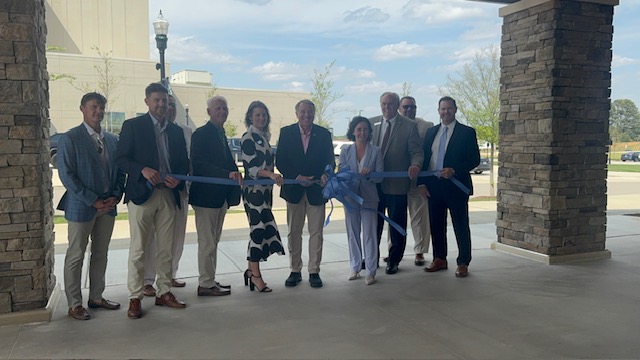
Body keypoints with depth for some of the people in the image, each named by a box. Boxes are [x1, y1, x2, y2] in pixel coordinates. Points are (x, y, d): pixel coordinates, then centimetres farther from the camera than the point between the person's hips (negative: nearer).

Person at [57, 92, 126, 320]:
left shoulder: (112, 140, 10)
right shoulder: (70, 138, -7)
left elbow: (120, 171, 13)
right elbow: (66, 174, -13)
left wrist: (116, 196, -3)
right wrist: (93, 200, -16)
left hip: (108, 206, 6)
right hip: (81, 207, -5)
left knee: (101, 254, 13)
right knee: (76, 256, 4)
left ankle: (96, 297, 26)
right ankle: (74, 304, 14)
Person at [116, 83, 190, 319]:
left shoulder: (176, 131, 14)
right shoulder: (132, 126, 1)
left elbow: (184, 163, 15)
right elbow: (121, 158, -4)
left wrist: (178, 179, -5)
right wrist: (143, 170, -21)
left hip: (168, 195, 4)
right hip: (141, 194, -4)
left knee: (166, 248, 9)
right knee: (138, 249, 0)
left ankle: (164, 292, 20)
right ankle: (135, 298, 8)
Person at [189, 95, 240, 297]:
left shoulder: (221, 134, 17)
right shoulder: (201, 134, -10)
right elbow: (199, 165, -20)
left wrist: (235, 175, -1)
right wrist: (228, 174, -26)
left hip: (220, 195, 9)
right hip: (206, 195, -9)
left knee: (213, 241, 15)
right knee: (207, 242, -2)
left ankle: (210, 281, 24)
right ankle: (206, 284, 7)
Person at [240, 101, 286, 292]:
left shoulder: (264, 137, 15)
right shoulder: (248, 138, -9)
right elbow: (250, 167, -17)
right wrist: (271, 174, -30)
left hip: (265, 190, 8)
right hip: (253, 190, -8)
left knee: (259, 229, 9)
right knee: (258, 228, -8)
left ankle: (251, 270, 17)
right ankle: (255, 275, -2)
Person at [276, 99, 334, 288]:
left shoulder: (324, 134, 2)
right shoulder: (286, 132, 1)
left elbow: (330, 159, 0)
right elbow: (280, 161, -3)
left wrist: (326, 174, -21)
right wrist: (297, 177, -15)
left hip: (316, 188, 0)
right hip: (294, 188, 0)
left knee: (316, 232, 3)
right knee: (294, 232, 9)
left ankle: (314, 271, 13)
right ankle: (295, 271, 20)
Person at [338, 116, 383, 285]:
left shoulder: (376, 151, 0)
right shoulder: (345, 151, 5)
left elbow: (380, 177, -2)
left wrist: (369, 174, -22)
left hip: (368, 198, -2)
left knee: (369, 234, -1)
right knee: (353, 234, 11)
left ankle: (371, 271, 7)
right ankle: (355, 268, 23)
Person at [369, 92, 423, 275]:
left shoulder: (409, 126, -2)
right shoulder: (371, 123, 8)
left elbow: (416, 151, -5)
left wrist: (415, 165, -26)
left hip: (397, 183, -3)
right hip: (373, 182, 3)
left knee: (397, 224, 7)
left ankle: (394, 260, 21)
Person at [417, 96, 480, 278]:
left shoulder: (467, 132, 0)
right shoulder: (431, 132, 12)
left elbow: (474, 160, -5)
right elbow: (424, 158, 12)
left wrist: (454, 171, -19)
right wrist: (422, 182, 3)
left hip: (456, 186, -4)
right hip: (433, 186, 4)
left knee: (461, 226, 1)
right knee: (436, 225, 11)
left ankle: (463, 263, 10)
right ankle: (439, 259, 23)